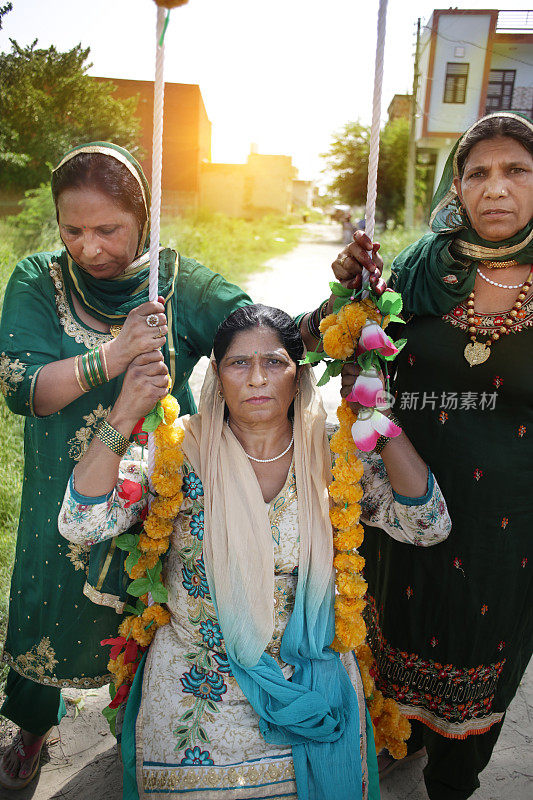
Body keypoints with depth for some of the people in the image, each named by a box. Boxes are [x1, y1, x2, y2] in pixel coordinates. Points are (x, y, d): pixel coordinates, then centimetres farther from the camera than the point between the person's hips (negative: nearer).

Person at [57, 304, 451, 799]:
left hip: (310, 677, 2)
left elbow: (428, 526, -14)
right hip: (197, 680, -1)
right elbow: (80, 523, -21)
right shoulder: (182, 451, -13)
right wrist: (124, 415, -33)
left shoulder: (331, 455, -9)